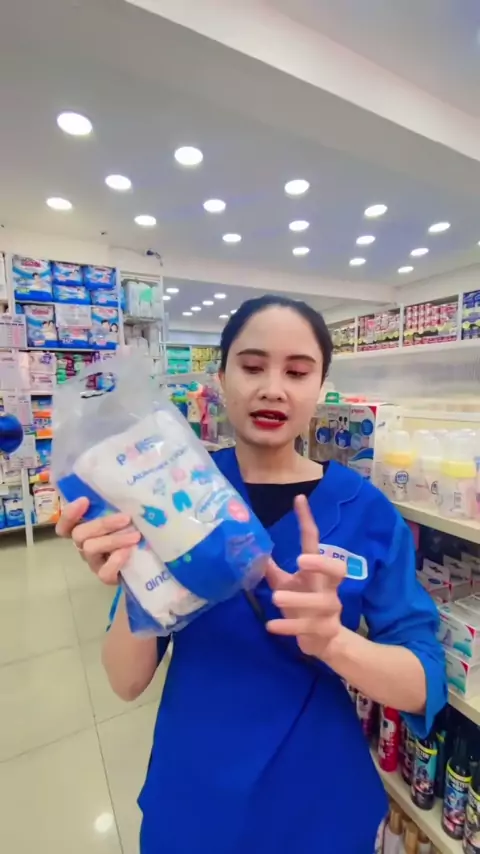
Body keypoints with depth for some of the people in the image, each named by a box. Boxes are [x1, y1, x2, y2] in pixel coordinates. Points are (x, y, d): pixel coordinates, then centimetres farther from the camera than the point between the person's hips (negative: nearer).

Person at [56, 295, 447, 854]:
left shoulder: (367, 511, -14)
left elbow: (425, 687, -14)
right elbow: (127, 682, -14)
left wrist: (332, 640, -34)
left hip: (319, 803, 1)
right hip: (191, 799, 1)